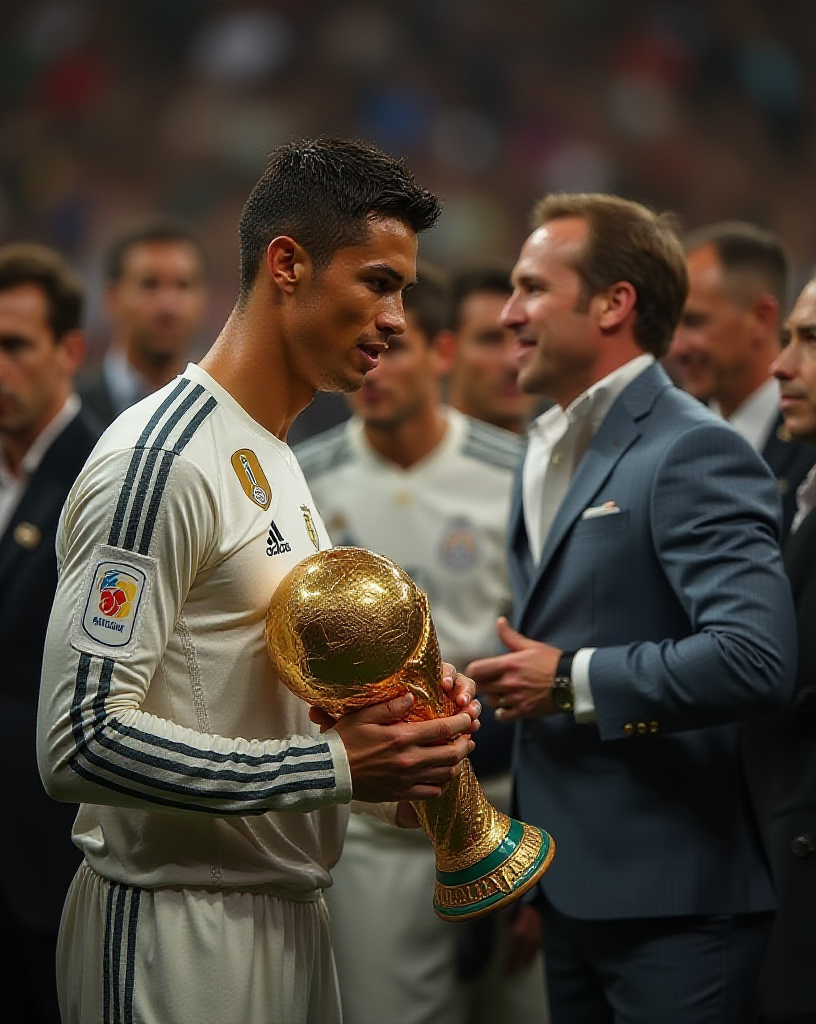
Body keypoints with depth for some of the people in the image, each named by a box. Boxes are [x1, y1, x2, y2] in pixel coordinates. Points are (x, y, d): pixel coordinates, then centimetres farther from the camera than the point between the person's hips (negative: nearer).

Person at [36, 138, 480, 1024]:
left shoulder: (277, 461, 16)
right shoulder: (161, 457, -15)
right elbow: (82, 742, -22)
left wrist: (403, 713, 2)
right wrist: (338, 766, -21)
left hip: (286, 908, 9)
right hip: (178, 927, -9)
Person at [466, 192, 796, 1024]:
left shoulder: (692, 452, -14)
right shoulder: (548, 451, 15)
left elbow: (756, 659, -26)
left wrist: (572, 682, -17)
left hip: (672, 903, -8)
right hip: (573, 890, 8)